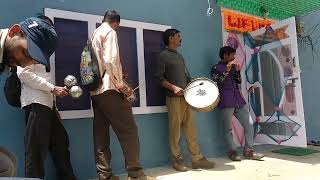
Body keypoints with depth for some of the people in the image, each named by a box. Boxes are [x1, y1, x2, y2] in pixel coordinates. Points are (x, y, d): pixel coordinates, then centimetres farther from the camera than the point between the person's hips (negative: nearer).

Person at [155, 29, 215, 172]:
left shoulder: (180, 56, 22)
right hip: (174, 98, -6)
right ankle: (177, 160, 11)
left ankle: (197, 159, 12)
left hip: (187, 97, 7)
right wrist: (173, 87, -20)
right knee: (175, 130, 0)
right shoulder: (163, 55, 0)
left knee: (191, 130, 7)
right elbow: (159, 77, -9)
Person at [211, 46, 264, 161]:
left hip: (239, 100, 6)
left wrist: (237, 70, 4)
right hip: (226, 102, -6)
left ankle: (248, 150, 11)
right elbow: (218, 83, -11)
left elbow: (239, 82, 18)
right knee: (228, 129, 0)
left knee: (249, 125, 3)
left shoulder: (233, 67, 22)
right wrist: (227, 70, -16)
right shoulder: (216, 68, 2)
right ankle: (232, 151, 10)